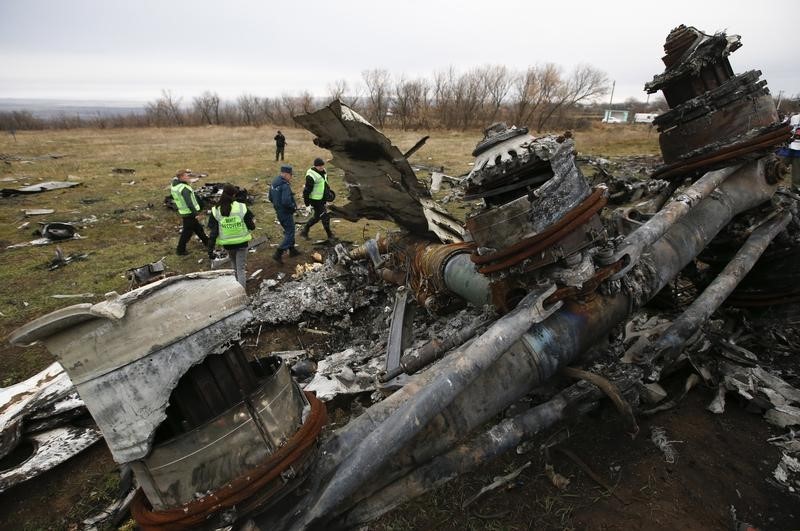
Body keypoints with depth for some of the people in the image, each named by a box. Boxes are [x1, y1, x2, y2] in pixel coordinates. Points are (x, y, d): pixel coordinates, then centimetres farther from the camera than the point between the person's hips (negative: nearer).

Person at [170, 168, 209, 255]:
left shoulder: (174, 184, 2)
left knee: (198, 228, 23)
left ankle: (206, 242, 38)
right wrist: (196, 213, -24)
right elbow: (189, 203, -27)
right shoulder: (184, 188, -25)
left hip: (183, 211, 10)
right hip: (189, 213, -10)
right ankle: (180, 250, 11)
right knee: (187, 232, 2)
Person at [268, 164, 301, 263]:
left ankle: (292, 250, 36)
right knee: (290, 233, -1)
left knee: (288, 230, 24)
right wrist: (293, 206, -15)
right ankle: (278, 254, -6)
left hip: (279, 211, 9)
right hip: (286, 213, -9)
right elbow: (286, 201, -31)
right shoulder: (285, 185, -23)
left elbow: (271, 198, 14)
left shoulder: (274, 183, 7)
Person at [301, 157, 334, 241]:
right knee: (325, 216, -2)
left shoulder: (323, 172, 5)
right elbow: (307, 191, -20)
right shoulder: (311, 176, -22)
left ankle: (305, 230, 32)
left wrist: (328, 195, 24)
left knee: (317, 217, 17)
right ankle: (329, 234, 15)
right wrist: (307, 204, -17)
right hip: (316, 200, -9)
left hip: (322, 199, 9)